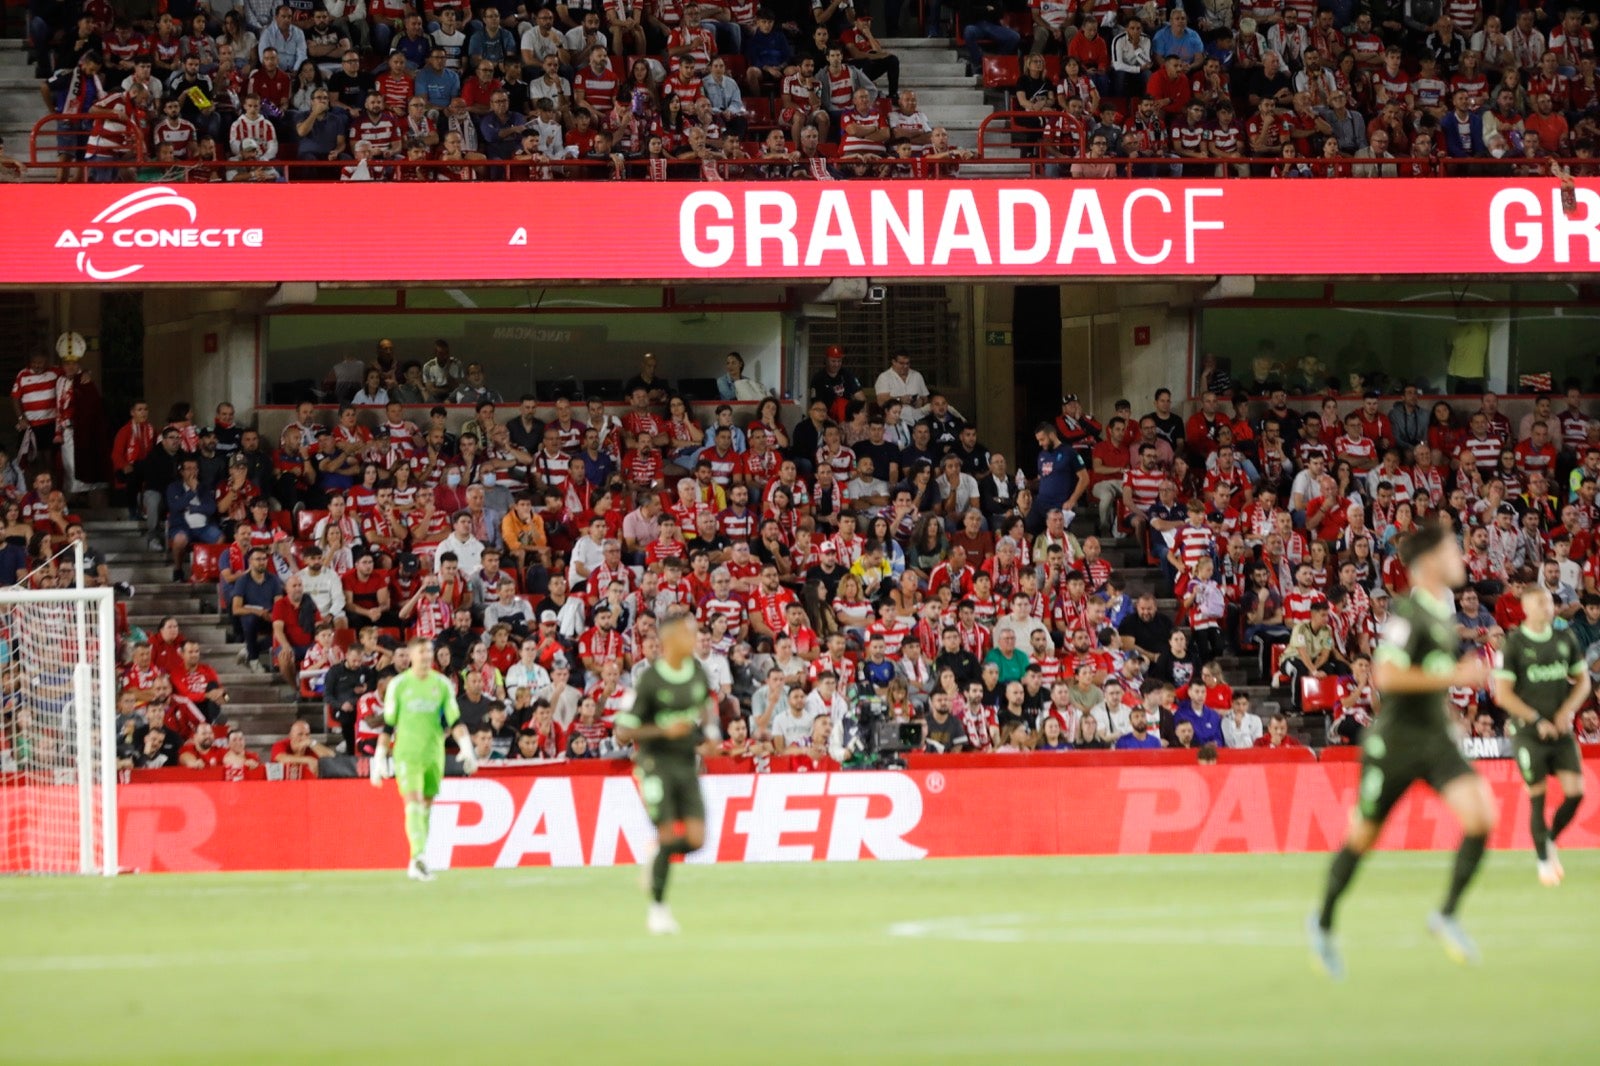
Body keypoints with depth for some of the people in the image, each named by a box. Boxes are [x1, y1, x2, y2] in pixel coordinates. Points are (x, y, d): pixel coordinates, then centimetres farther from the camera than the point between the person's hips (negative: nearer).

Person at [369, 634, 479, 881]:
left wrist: (467, 749, -8)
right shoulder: (398, 685, 0)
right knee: (413, 803, -17)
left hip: (434, 755, 3)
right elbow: (387, 726, 3)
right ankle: (418, 858, -26)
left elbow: (455, 721, 5)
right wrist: (380, 759, 2)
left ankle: (416, 865, 17)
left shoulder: (442, 684, 6)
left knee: (426, 807, 8)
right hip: (406, 755, -3)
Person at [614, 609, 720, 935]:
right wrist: (664, 731, -24)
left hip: (687, 761, 5)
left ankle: (658, 854, 26)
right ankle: (657, 908, 4)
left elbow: (708, 702, 26)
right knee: (667, 834, -11)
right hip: (656, 761, -5)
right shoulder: (649, 681, -14)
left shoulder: (698, 672, 3)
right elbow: (623, 732, -13)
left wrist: (709, 727, 5)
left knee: (695, 839, -8)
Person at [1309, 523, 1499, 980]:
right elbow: (1387, 675, -27)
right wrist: (1454, 677, -25)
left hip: (1437, 741, 7)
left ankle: (1446, 915, -5)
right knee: (1363, 838, 6)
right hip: (1396, 740, -7)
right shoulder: (1406, 611, -17)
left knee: (1481, 814, -16)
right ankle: (1324, 922, 28)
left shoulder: (1444, 610, 10)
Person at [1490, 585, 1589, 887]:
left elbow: (1583, 681, 14)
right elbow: (1503, 694, -7)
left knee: (1575, 791, -7)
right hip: (1529, 733, -4)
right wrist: (1538, 720, -11)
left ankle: (1550, 840, 19)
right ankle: (1544, 862, 8)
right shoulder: (1514, 644, -6)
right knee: (1538, 797, -4)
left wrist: (1568, 710, -4)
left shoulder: (1566, 639, 7)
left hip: (1561, 730, 4)